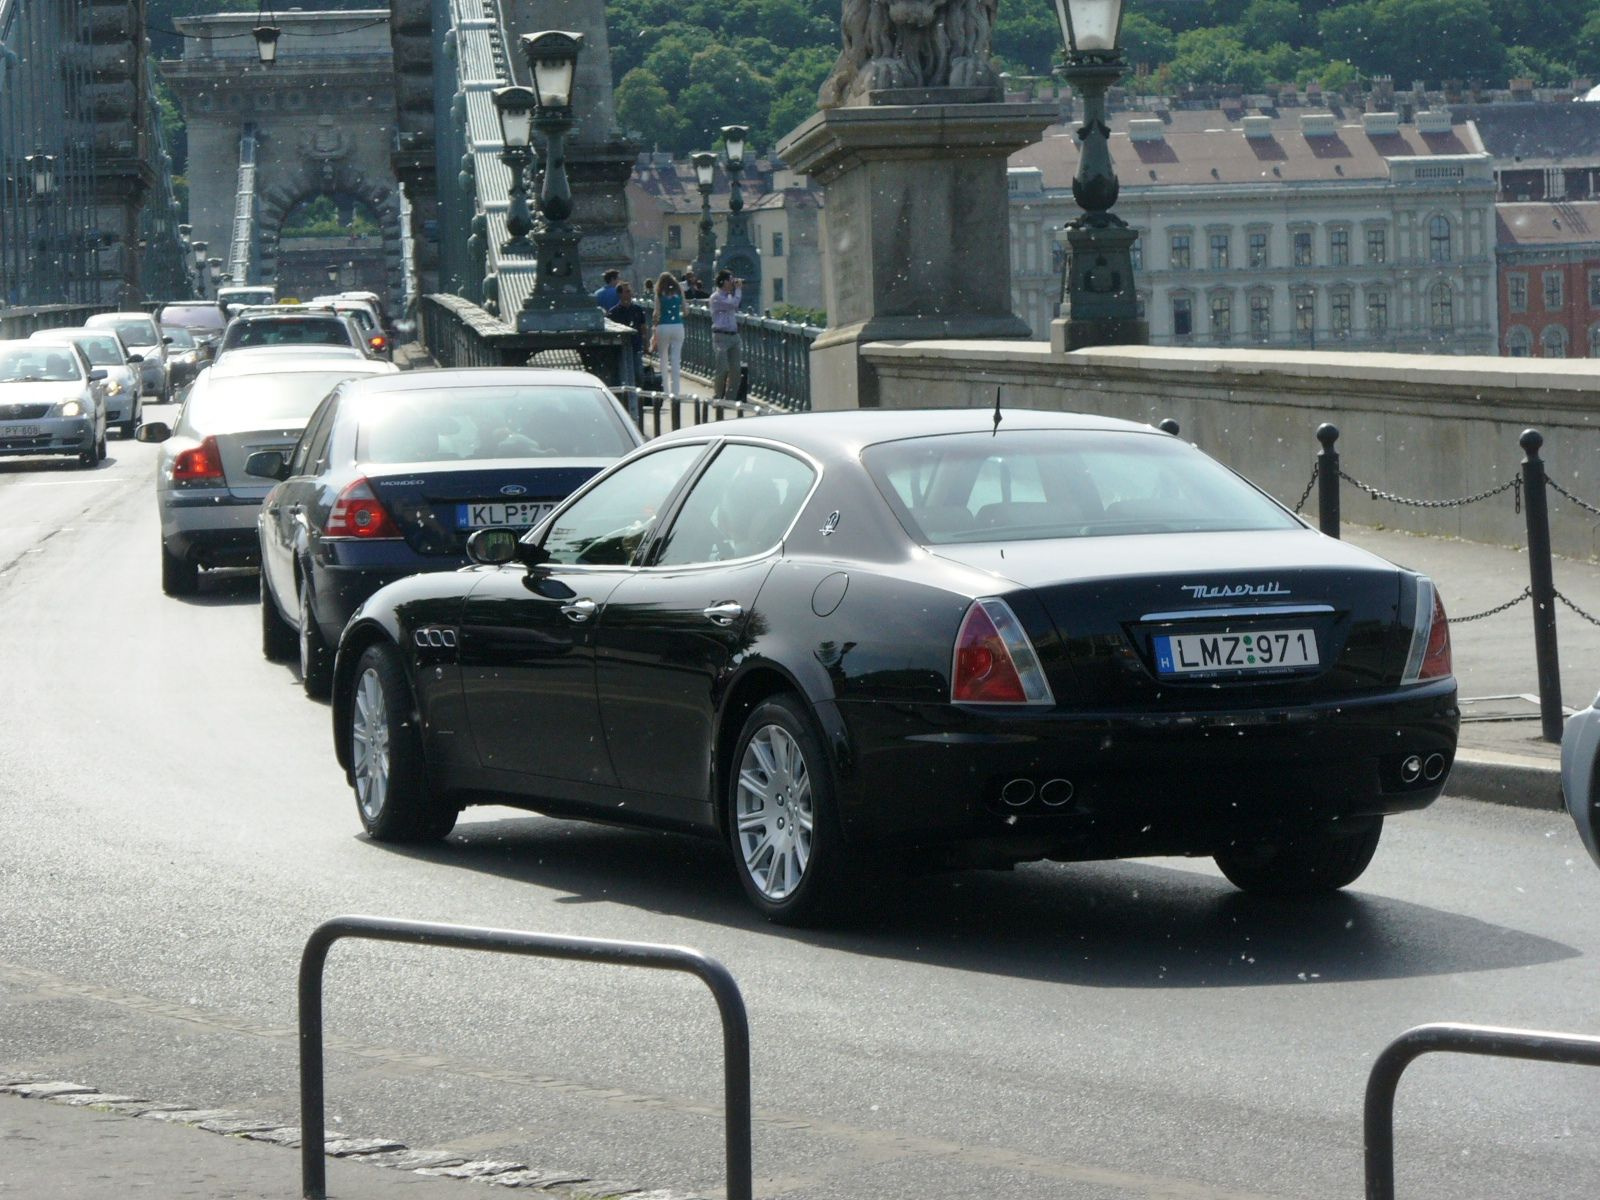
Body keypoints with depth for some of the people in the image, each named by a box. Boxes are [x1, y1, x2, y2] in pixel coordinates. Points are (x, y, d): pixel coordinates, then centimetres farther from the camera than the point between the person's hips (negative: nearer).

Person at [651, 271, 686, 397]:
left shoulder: (660, 293, -1)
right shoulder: (679, 292, 4)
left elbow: (657, 313, -4)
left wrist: (654, 329, 7)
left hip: (663, 327, -1)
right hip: (678, 326, 1)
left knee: (663, 358, 12)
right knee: (676, 359, 2)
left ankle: (665, 390, 13)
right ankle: (676, 390, -2)